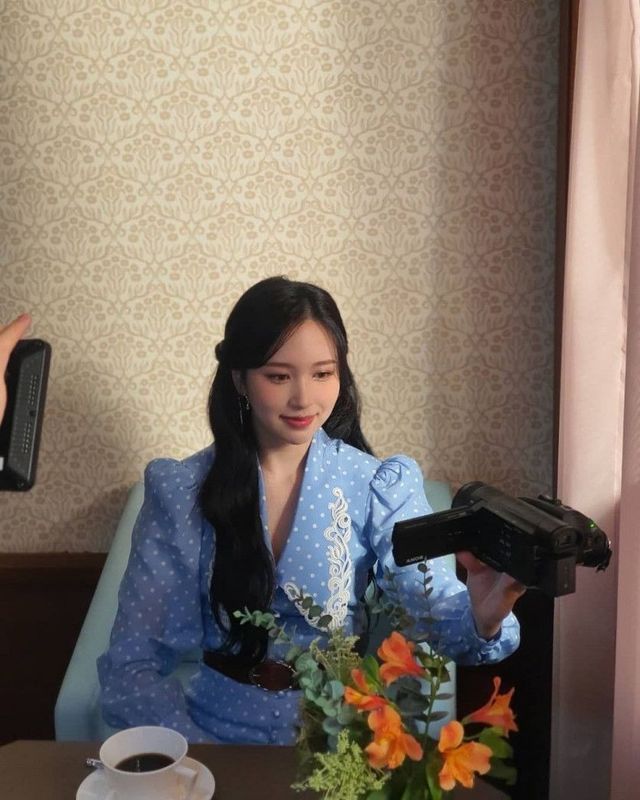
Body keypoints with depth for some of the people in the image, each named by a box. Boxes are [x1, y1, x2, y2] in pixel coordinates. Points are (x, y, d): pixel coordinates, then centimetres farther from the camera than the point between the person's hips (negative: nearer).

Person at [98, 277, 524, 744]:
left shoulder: (380, 486, -4)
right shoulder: (180, 492, -4)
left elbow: (427, 596, -18)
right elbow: (132, 663, -5)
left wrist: (479, 618, -40)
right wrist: (194, 754, -20)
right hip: (219, 729, 0)